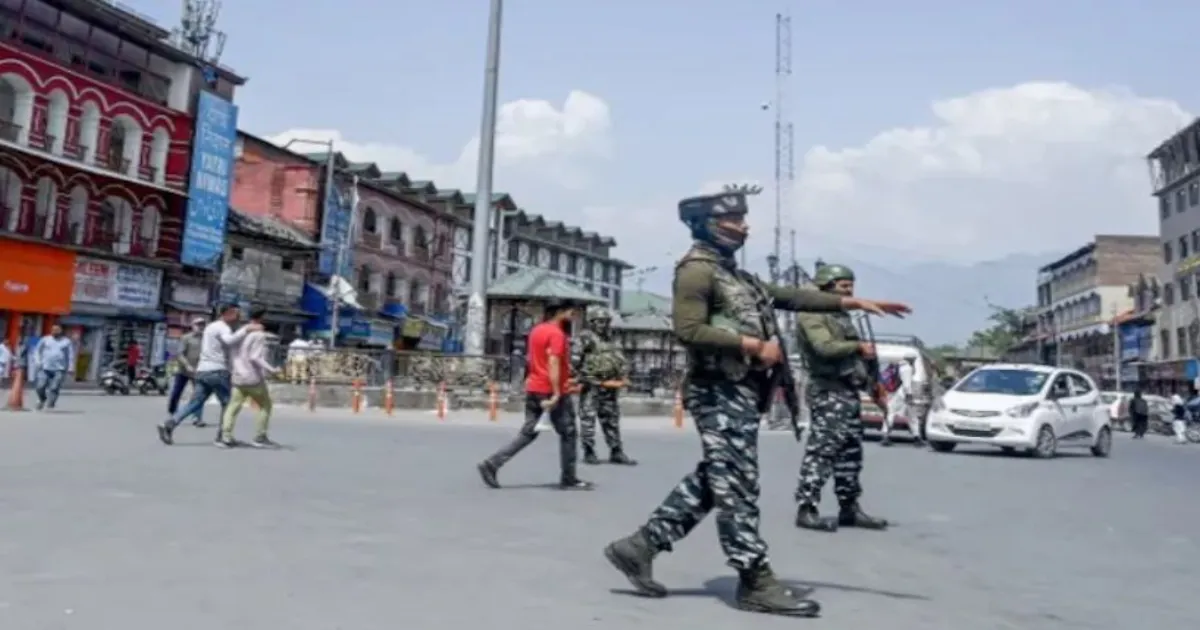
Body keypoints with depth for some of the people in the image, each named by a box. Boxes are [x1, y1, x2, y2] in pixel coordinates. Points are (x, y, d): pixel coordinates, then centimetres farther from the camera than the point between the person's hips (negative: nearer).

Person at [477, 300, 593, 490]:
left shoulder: (536, 330, 15)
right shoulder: (557, 333, -13)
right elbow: (553, 363, -22)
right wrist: (556, 394, -25)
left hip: (533, 389, 8)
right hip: (550, 391, -8)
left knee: (528, 433, 9)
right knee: (568, 433, 4)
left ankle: (491, 464, 1)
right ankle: (569, 479, 11)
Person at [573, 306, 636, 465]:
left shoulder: (612, 341, 18)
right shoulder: (584, 338, -5)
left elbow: (621, 361, 23)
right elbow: (573, 359, -14)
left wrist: (623, 376, 9)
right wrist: (580, 377, -17)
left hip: (610, 386, 7)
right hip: (590, 385, -7)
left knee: (612, 420, 9)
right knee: (588, 419, -5)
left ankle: (616, 452, 14)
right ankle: (589, 453, 2)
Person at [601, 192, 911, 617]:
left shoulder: (733, 273, 20)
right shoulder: (697, 269, -9)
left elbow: (786, 295, 20)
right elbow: (688, 330, -20)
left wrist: (852, 303, 16)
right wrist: (754, 345, -17)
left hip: (740, 392, 10)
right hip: (721, 393, -10)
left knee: (712, 481, 12)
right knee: (736, 486, -4)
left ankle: (641, 545, 17)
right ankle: (757, 583, 5)